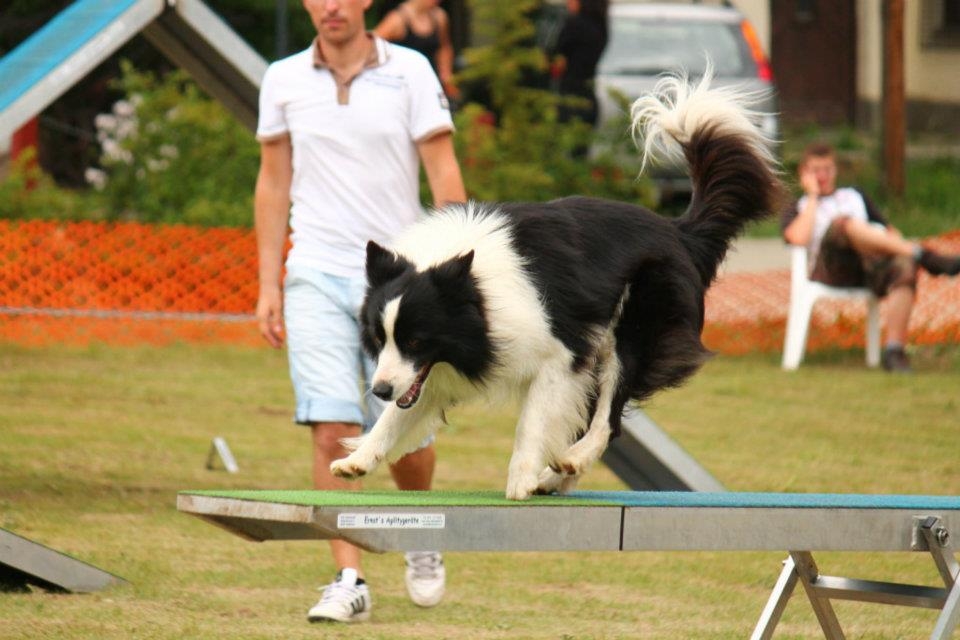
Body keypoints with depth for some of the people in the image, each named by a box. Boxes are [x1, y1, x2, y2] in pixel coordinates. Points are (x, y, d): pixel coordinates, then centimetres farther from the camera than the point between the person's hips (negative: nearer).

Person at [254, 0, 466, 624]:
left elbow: (444, 173, -1)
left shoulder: (410, 72, 0)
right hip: (317, 275, 1)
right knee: (332, 432, -11)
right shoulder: (283, 81, 6)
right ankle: (350, 582, -8)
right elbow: (273, 184, 13)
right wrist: (269, 284, 9)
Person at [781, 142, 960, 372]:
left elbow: (890, 232, 29)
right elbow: (799, 238, 0)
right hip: (832, 270, -3)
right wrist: (813, 196, 10)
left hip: (872, 266, 3)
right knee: (843, 223, -36)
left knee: (904, 267, -34)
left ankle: (894, 349, -41)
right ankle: (924, 256, -48)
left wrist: (898, 245, 5)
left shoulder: (855, 196, 36)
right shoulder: (797, 210, 25)